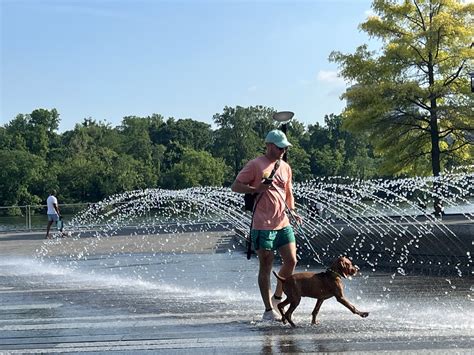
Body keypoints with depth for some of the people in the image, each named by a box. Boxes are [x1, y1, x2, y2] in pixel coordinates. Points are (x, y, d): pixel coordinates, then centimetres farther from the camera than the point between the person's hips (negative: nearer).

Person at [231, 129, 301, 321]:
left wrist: (292, 210, 4)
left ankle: (277, 298, 23)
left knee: (291, 261, 2)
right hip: (263, 225, -6)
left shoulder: (285, 167, 13)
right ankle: (268, 310, 8)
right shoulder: (255, 165, -5)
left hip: (283, 223, 6)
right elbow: (235, 186, -5)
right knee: (266, 267, 0)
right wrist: (256, 189, -19)